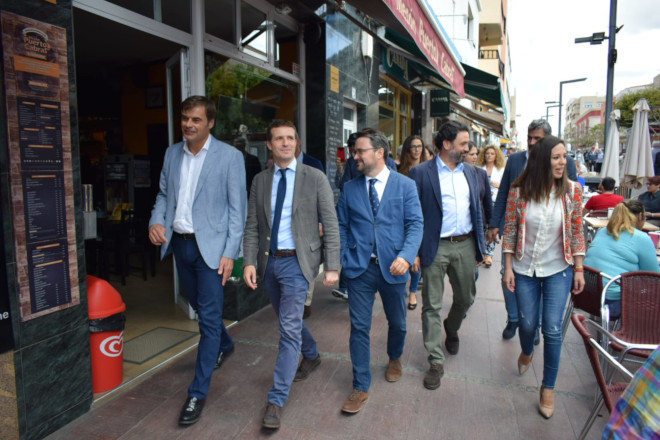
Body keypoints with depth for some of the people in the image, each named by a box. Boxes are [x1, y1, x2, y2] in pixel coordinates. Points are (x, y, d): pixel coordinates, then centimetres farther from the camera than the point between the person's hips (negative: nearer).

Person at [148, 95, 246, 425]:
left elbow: (237, 207, -10)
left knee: (209, 317, -3)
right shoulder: (172, 153, 7)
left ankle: (198, 393, 10)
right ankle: (225, 345, 50)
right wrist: (156, 220, -6)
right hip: (179, 242, 6)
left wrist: (230, 252, -15)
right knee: (201, 306, 22)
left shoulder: (229, 156, -9)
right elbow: (164, 194, 15)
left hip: (210, 245, -6)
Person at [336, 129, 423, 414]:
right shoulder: (350, 188, 5)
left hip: (393, 266, 0)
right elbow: (342, 227, 6)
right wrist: (339, 260, -4)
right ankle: (361, 388, 17)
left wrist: (406, 256, -21)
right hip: (359, 267, 1)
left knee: (397, 322, 17)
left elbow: (415, 224, -7)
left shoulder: (405, 185, -2)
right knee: (359, 327, 2)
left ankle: (394, 358, 49)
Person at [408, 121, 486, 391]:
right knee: (432, 306, 2)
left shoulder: (470, 172, 11)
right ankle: (436, 362, 15)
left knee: (466, 298, 17)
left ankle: (451, 330, 49)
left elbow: (477, 209, 16)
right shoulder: (421, 173, -7)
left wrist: (480, 247, 12)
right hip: (435, 247, -5)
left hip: (465, 245, 5)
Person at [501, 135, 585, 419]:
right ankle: (527, 352, 50)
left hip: (558, 270, 0)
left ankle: (548, 388, 21)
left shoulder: (572, 191, -8)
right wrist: (508, 268, -5)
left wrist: (579, 269, -1)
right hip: (525, 269, 0)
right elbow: (509, 231, -5)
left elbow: (577, 233, -1)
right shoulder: (519, 192, -11)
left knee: (552, 329, 0)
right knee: (528, 324, 12)